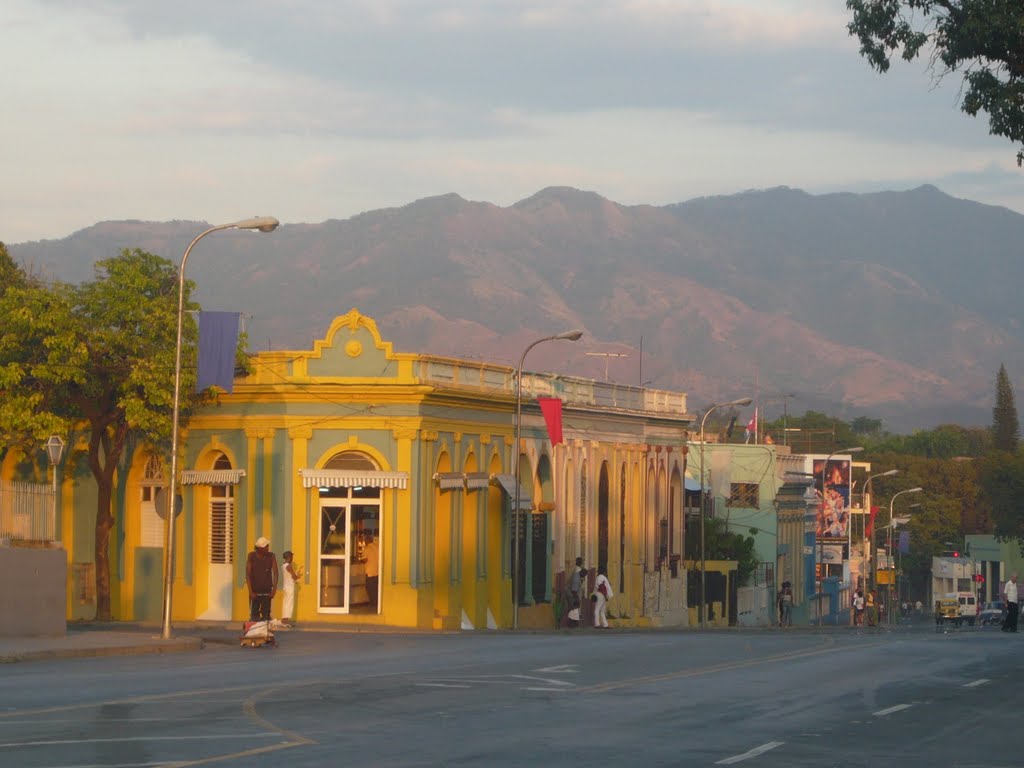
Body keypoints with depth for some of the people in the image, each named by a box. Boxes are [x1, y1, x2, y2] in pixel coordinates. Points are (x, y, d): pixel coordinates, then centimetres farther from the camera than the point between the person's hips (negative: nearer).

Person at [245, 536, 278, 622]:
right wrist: (251, 591, -13)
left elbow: (275, 573, -7)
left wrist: (274, 589, -16)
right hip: (255, 591, -1)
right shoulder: (251, 556, -7)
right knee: (254, 616, -1)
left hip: (267, 591, 1)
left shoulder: (271, 556, -4)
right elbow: (248, 574, -8)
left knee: (266, 615, -2)